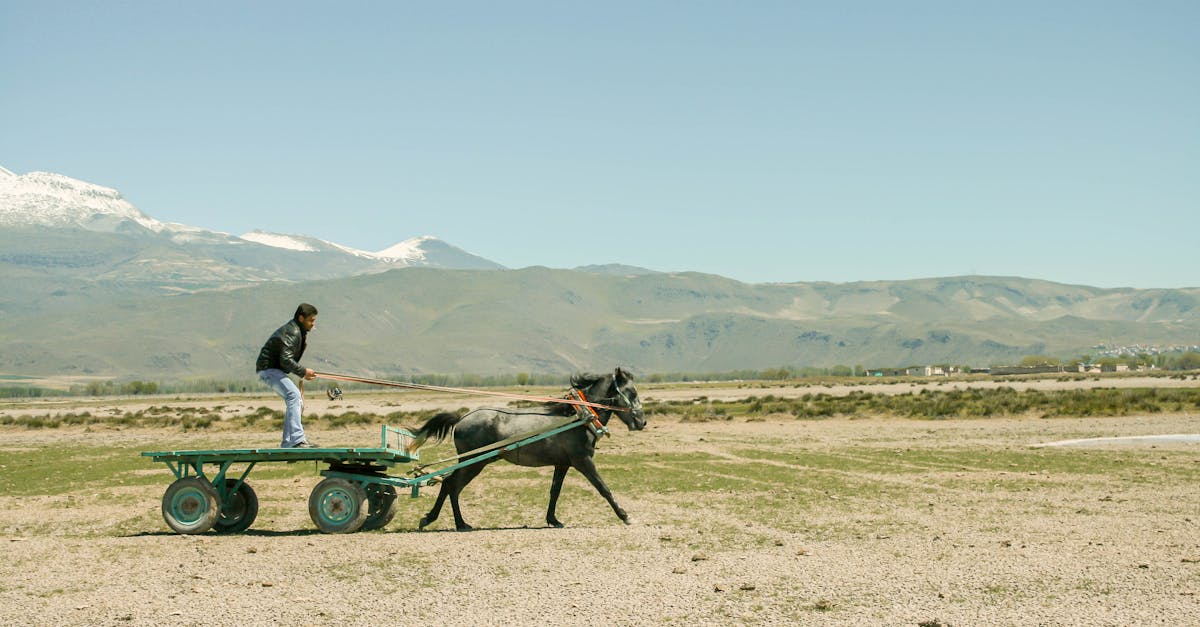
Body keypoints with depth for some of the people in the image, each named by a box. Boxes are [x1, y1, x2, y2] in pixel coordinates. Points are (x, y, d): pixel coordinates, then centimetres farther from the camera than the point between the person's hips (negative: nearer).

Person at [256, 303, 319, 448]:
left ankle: (288, 442, 12)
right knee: (293, 395, -25)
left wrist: (302, 373, 10)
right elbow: (285, 360, -28)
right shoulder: (291, 332, -20)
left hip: (276, 369, 11)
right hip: (269, 369, -11)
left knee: (297, 402, 9)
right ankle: (296, 440, -32)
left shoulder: (300, 332, 14)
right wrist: (303, 372, -20)